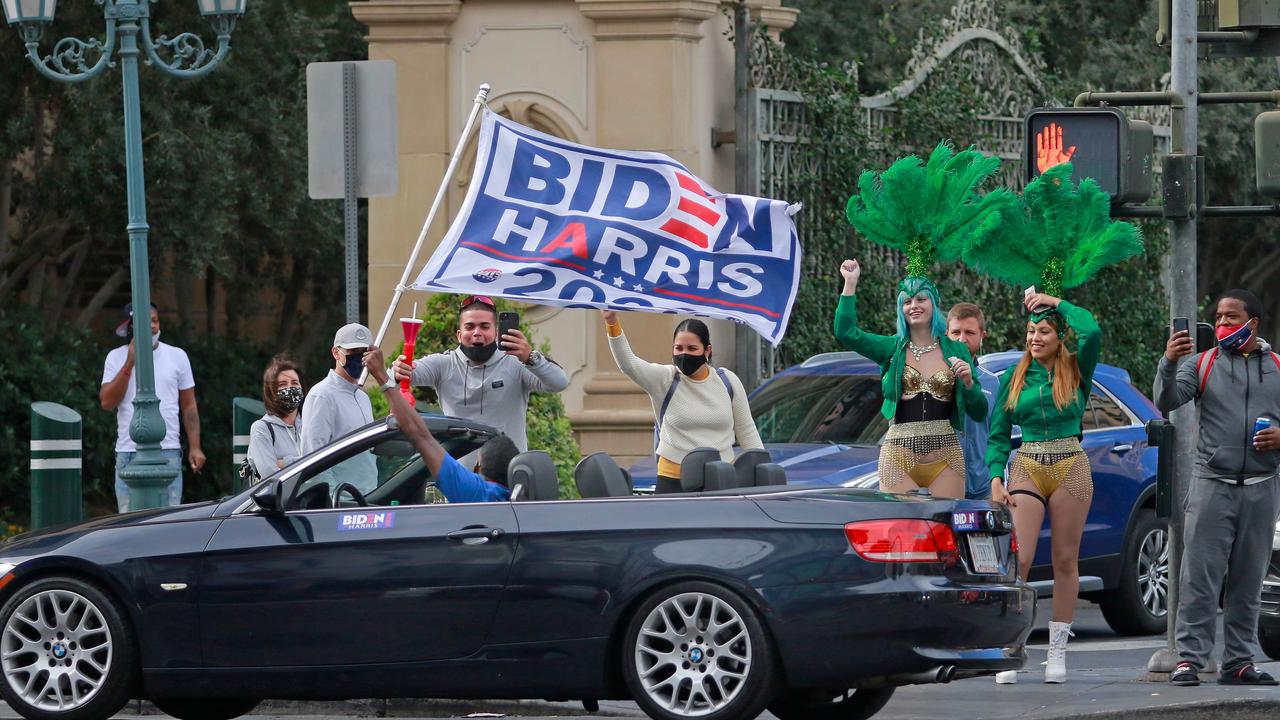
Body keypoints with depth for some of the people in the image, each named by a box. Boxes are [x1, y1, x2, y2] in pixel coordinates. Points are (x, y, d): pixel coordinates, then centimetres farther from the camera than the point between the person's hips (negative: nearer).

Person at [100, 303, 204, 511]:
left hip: (168, 452, 0)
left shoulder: (177, 356, 10)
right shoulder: (116, 358, 8)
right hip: (128, 453, 0)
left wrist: (195, 447, 2)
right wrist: (129, 364, -8)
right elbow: (107, 402, -3)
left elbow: (189, 406, 11)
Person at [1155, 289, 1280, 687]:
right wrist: (1169, 364, -25)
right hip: (1213, 485, -2)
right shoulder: (1202, 363, 7)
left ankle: (1239, 662, 11)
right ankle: (1190, 658, -9)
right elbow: (1168, 401, -7)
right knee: (1200, 576, -8)